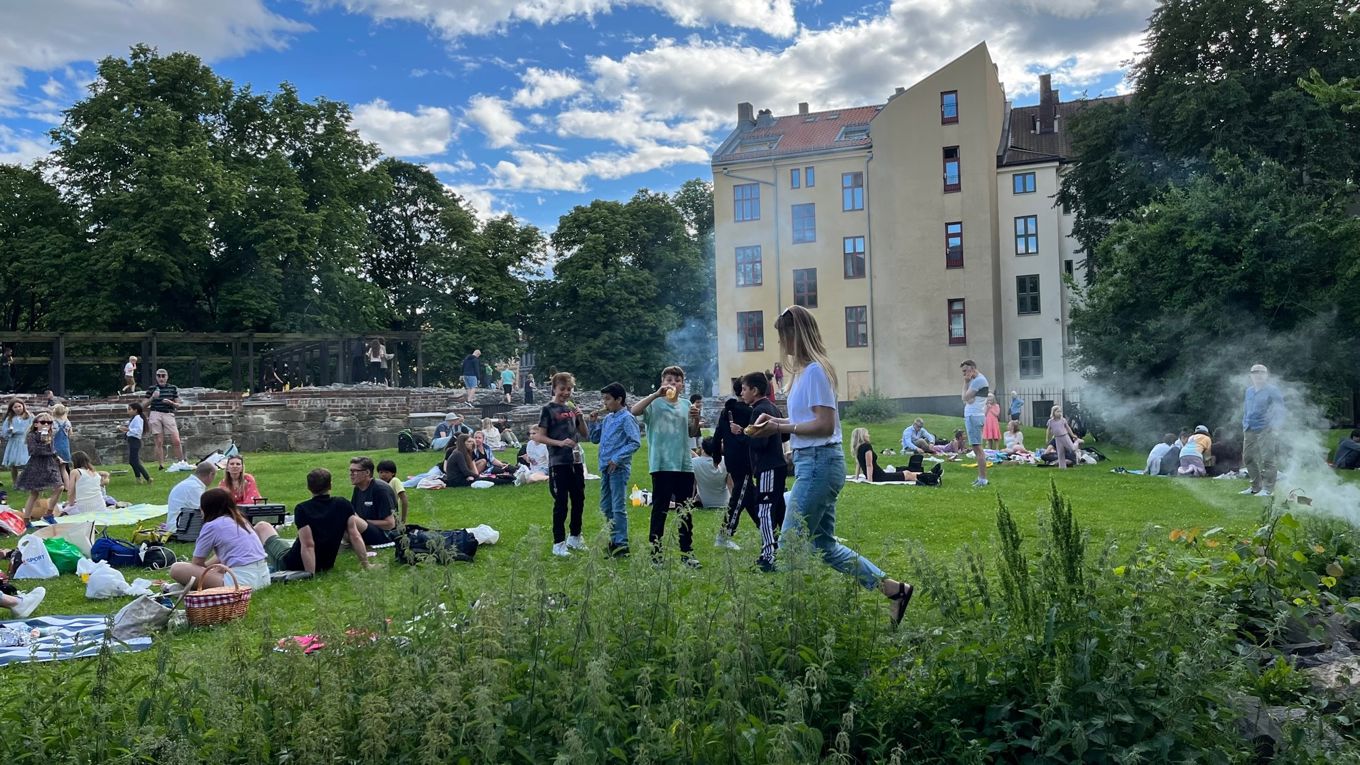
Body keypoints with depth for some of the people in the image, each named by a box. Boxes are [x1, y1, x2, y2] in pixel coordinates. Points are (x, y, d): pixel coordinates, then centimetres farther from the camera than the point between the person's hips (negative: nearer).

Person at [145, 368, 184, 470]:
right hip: (156, 414, 0)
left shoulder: (173, 388, 9)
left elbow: (177, 405, 12)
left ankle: (182, 463, -1)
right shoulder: (151, 389, 8)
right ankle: (161, 465, 3)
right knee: (159, 442, -1)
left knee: (176, 441, -9)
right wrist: (152, 397, -8)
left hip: (169, 414, 0)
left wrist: (170, 402, -8)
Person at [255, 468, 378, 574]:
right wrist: (365, 564, -5)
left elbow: (308, 545, -26)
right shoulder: (343, 505, -8)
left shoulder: (302, 510, -19)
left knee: (262, 526, 14)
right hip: (325, 566, 4)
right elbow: (355, 536, -10)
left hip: (290, 565, -4)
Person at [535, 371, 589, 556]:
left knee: (579, 501, 13)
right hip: (558, 463, -6)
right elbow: (539, 436, -9)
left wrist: (580, 418, -2)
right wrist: (560, 443, -21)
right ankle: (558, 543, 6)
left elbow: (585, 435, 14)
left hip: (575, 461, 6)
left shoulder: (572, 408, 12)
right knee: (561, 504, -3)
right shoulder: (549, 410, -4)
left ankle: (575, 537, 28)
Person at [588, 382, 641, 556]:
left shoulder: (627, 418, -10)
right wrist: (593, 422, 5)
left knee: (618, 507, -6)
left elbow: (636, 442, -16)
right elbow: (595, 439, 21)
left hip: (619, 468, -9)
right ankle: (614, 540, 24)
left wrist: (617, 458, -20)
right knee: (606, 507, 14)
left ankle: (622, 545, -2)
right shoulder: (606, 418, 13)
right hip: (605, 468, 9)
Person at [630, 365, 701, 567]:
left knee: (685, 511, 10)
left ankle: (687, 552, 19)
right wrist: (656, 394, -27)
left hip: (685, 464, 5)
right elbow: (635, 411, -22)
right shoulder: (655, 404, -3)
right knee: (659, 510, -1)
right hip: (662, 465, -5)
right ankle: (655, 552, 6)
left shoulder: (686, 405, 12)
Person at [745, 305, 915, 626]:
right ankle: (893, 589, 20)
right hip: (812, 463, 10)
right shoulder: (806, 370, 14)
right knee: (824, 545, 15)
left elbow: (825, 424, -20)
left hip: (819, 463, -10)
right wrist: (777, 420, 7)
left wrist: (780, 428, -17)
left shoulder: (814, 371, -15)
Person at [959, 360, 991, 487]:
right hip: (971, 416, 11)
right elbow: (966, 399, 14)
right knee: (977, 449, 13)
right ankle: (981, 478, 17)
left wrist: (965, 383, -3)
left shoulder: (978, 380, -13)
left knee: (977, 448, -11)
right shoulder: (975, 380, 19)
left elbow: (965, 398, -14)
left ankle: (983, 479, -12)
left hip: (974, 417, -11)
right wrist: (967, 382, 5)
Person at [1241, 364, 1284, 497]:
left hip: (1265, 430, -8)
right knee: (1248, 458, 11)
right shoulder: (1249, 391, 16)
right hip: (1249, 430, 8)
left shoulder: (1272, 391, -4)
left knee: (1268, 459, -8)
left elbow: (1279, 410, -6)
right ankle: (1256, 486, 23)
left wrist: (1275, 425, -14)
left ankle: (1268, 488, -5)